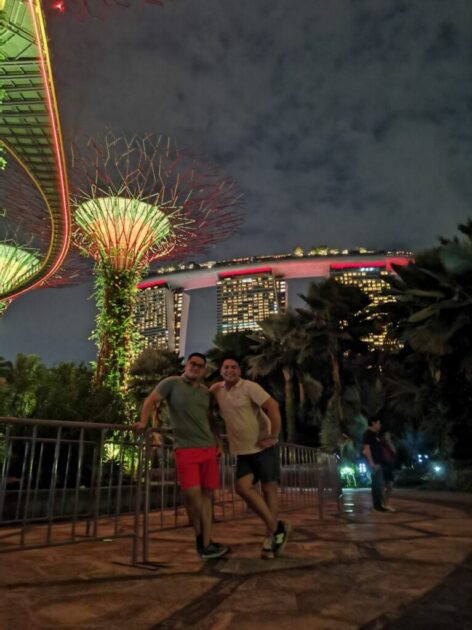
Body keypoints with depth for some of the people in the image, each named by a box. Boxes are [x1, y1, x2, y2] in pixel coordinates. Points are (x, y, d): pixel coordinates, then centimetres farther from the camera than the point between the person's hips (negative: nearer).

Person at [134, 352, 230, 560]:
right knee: (192, 494, -10)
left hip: (208, 448, 5)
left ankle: (206, 543, 11)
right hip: (185, 449, -5)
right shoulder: (172, 383, 0)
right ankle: (200, 537, 11)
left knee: (207, 494, 4)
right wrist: (143, 422, -18)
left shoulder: (205, 392, 15)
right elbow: (151, 400, -4)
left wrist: (217, 443, 16)